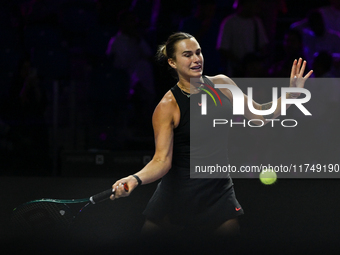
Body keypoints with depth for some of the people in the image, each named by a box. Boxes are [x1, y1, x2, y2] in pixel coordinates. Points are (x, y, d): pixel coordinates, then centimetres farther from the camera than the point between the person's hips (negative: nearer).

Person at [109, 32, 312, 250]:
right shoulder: (168, 107, -12)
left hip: (219, 190, 3)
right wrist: (136, 179, -36)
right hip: (179, 192, -3)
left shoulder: (222, 84, 1)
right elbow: (162, 160, -17)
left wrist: (291, 94, -2)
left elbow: (259, 115, 11)